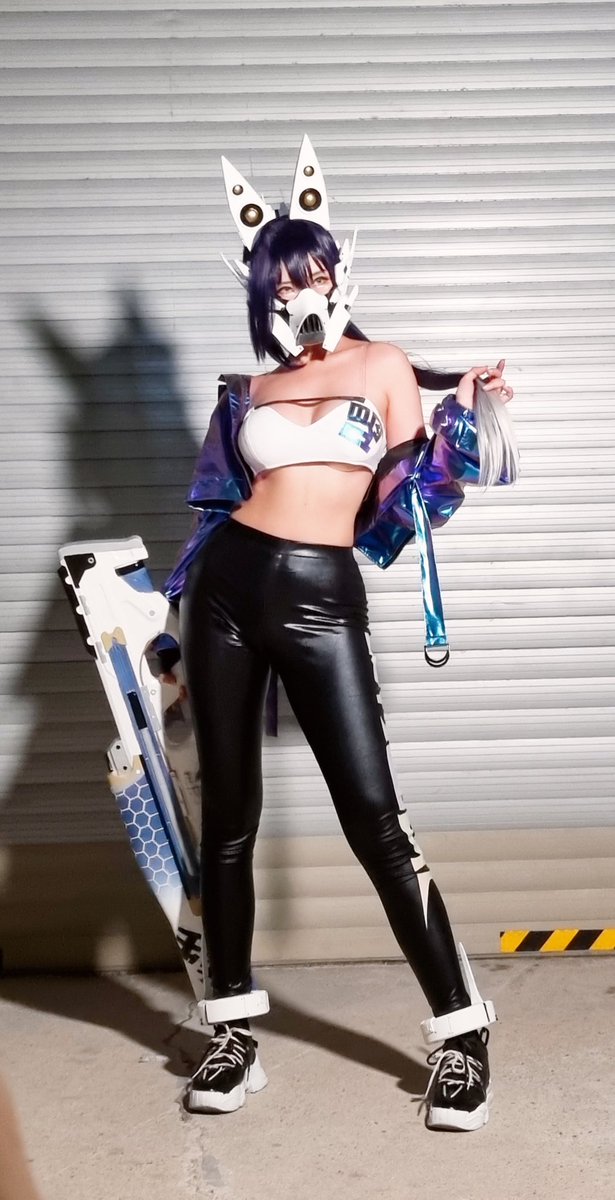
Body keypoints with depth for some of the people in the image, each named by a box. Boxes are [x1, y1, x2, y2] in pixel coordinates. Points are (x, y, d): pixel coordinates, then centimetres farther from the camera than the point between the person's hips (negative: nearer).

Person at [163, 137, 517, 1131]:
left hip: (321, 597, -3)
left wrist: (459, 422, -8)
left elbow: (405, 504, 3)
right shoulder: (250, 390, 14)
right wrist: (174, 603, 18)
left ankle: (461, 1031, 5)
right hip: (230, 584, 4)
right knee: (229, 813, 7)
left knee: (374, 816, -8)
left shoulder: (385, 367, 8)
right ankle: (234, 1029, 21)